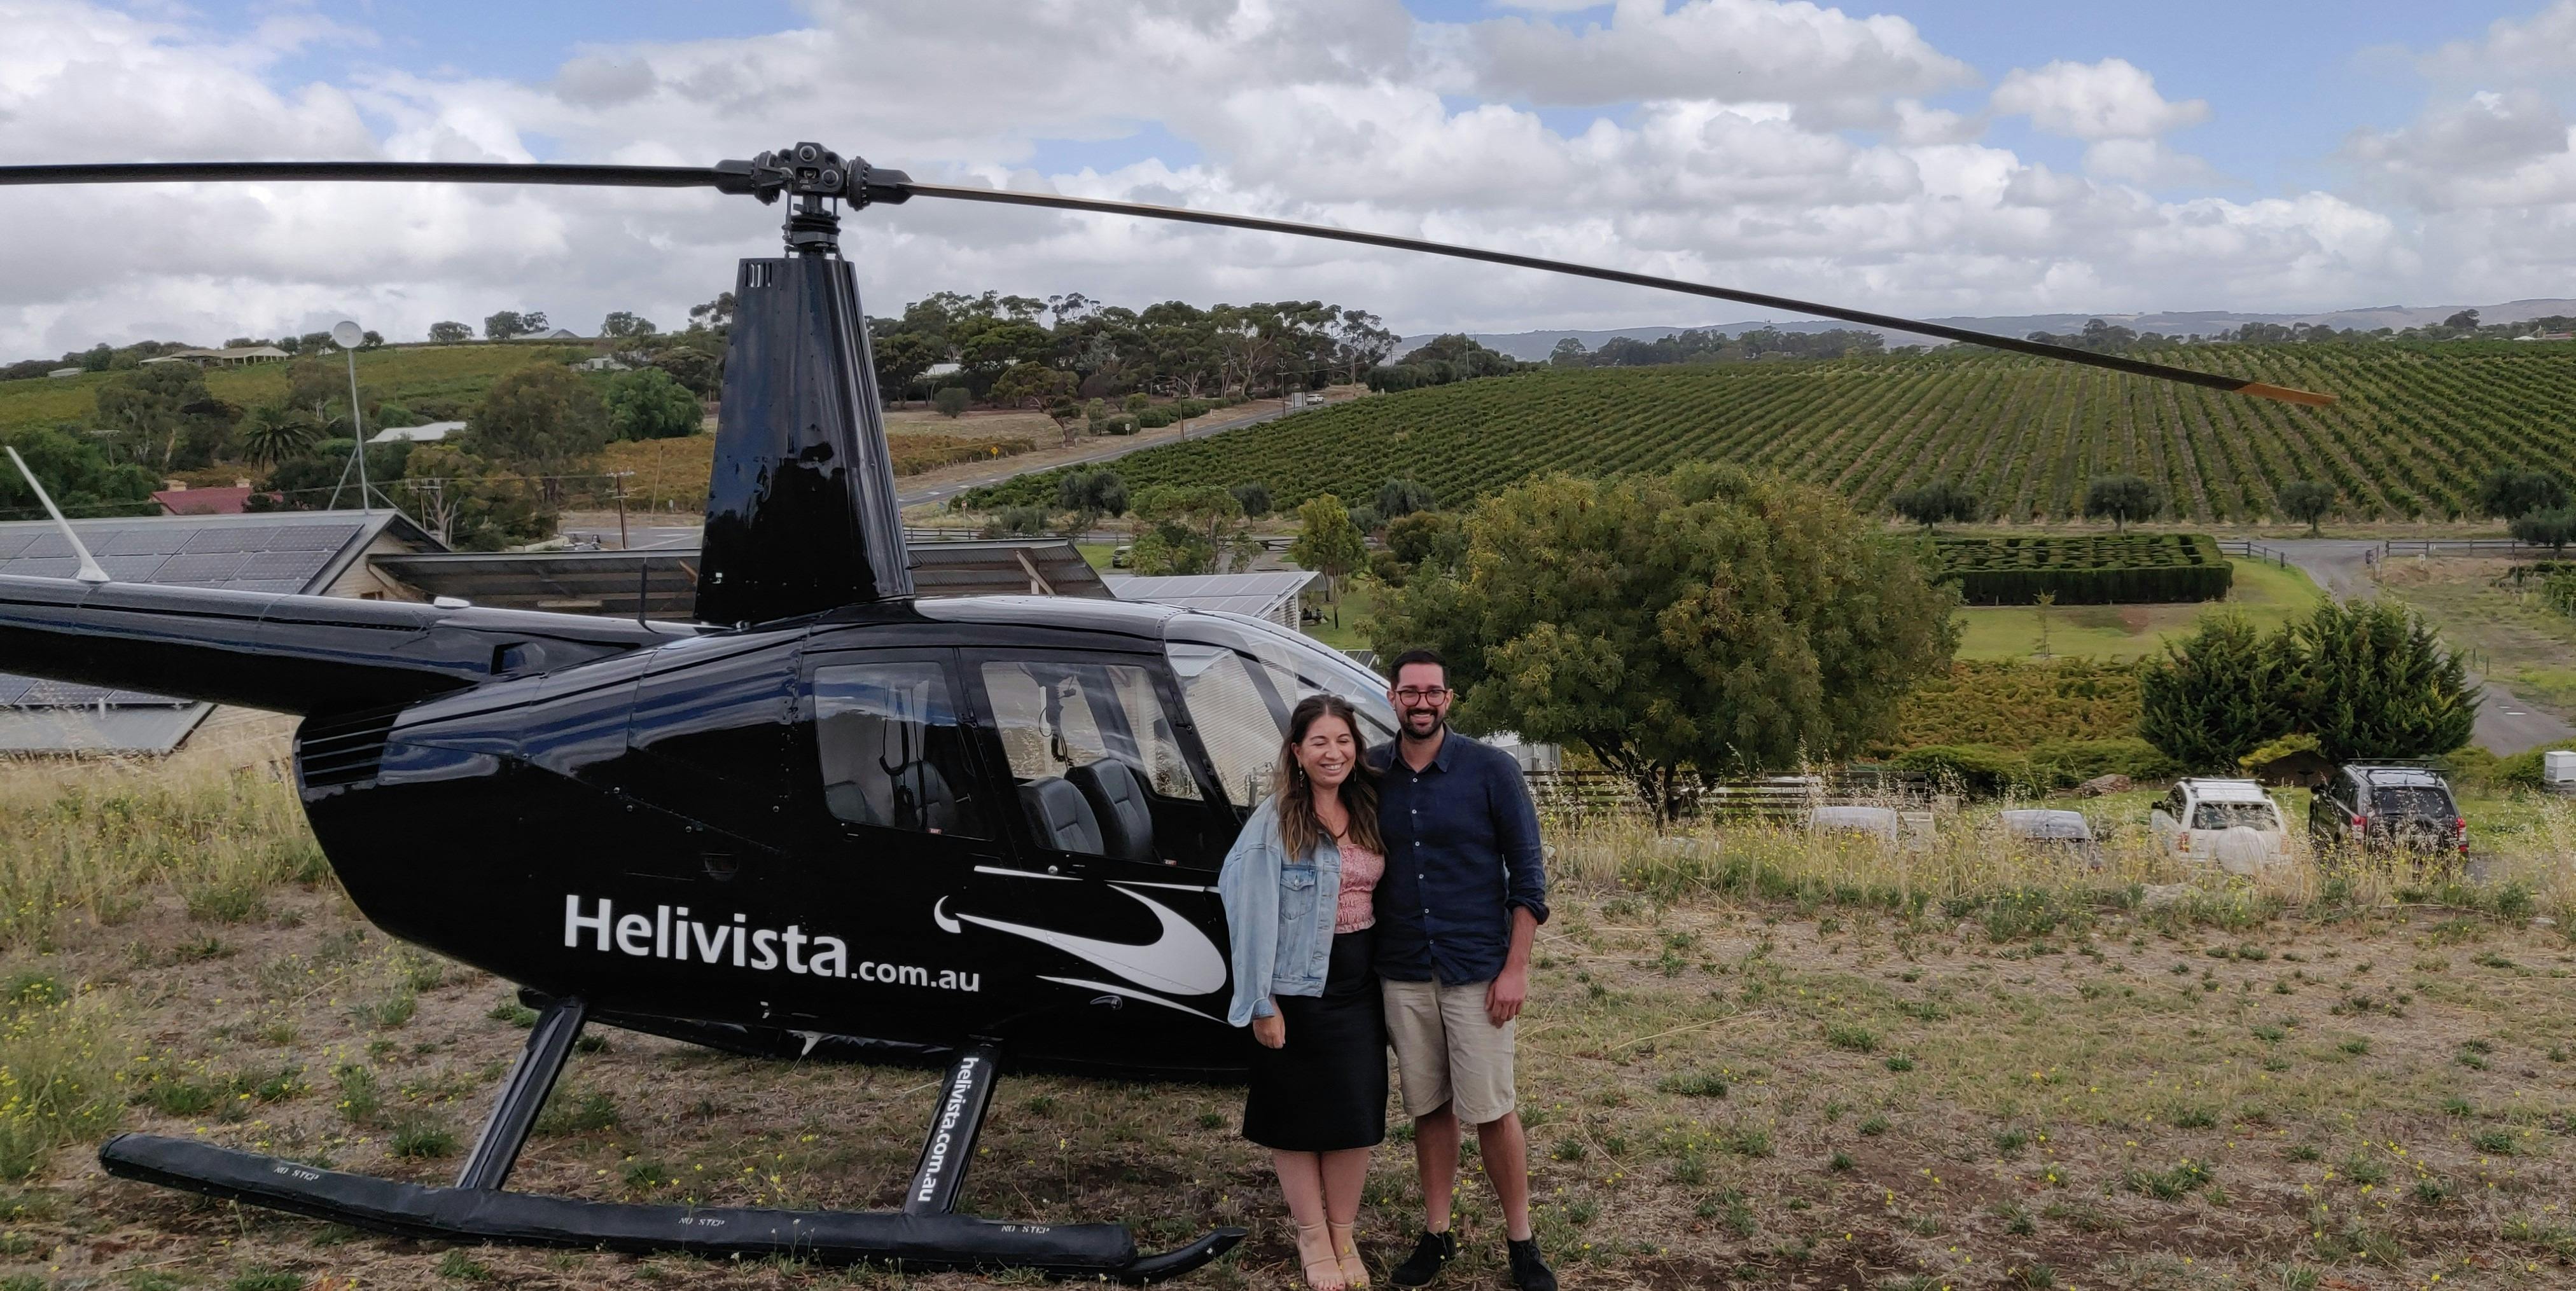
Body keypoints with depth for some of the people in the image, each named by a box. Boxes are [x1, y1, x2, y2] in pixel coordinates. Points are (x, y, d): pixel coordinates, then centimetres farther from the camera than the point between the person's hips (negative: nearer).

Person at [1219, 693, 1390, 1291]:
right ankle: (1312, 1237, 20)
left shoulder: (1369, 813, 5)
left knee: (1356, 1109, 7)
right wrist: (1262, 1002, -14)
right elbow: (1253, 911, -13)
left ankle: (1344, 1236, 21)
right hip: (1297, 985, -5)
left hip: (1358, 980, 5)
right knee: (1297, 1111, 6)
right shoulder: (1275, 820, -11)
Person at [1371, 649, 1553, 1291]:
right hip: (1401, 974, 3)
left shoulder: (1491, 772, -5)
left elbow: (1527, 875, -4)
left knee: (1492, 1110, 0)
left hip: (1477, 972, -3)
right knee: (1428, 1109, 12)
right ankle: (1436, 1235, 24)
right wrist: (1366, 965, 6)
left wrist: (1516, 968, -10)